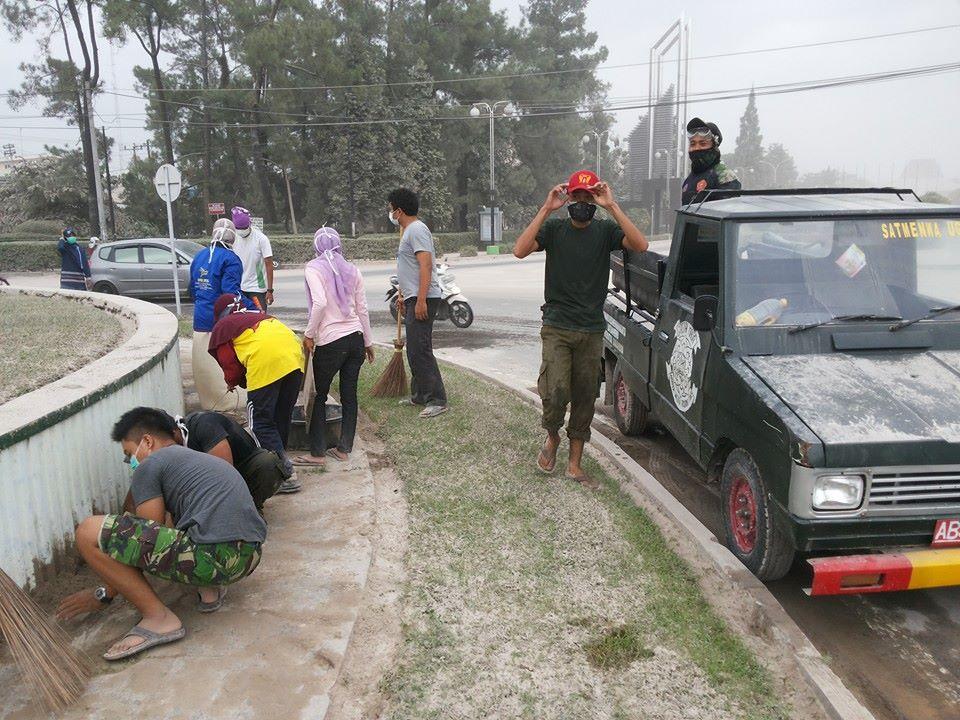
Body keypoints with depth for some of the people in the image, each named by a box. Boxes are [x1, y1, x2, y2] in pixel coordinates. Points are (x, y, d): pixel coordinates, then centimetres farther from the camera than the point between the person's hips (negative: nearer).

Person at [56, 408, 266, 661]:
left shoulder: (150, 465, 7)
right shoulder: (201, 459, 31)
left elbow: (146, 542, 5)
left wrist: (104, 594, 18)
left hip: (214, 558, -9)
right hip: (251, 557, 10)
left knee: (89, 533, -2)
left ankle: (159, 618, -1)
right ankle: (210, 588, 17)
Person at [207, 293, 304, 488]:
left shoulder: (221, 328, 19)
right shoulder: (259, 315, 36)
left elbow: (231, 367, 13)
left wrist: (232, 382, 36)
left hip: (265, 364, -6)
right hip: (295, 355, 6)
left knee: (262, 423, 3)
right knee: (282, 418, 19)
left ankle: (284, 473, -5)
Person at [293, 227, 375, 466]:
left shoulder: (313, 268, -5)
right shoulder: (352, 270, 10)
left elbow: (320, 303, -20)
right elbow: (362, 309, 10)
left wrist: (309, 334, -10)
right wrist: (368, 342, 18)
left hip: (330, 342, -5)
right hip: (356, 338, 5)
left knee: (320, 396, 7)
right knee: (349, 395, 11)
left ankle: (317, 453, 10)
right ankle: (344, 449, 20)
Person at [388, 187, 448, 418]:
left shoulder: (416, 229, -12)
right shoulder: (409, 230, 21)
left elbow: (426, 266, -22)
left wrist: (420, 301, -27)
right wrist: (404, 296, 32)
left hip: (422, 299, -11)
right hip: (414, 299, 11)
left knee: (420, 350, -13)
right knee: (414, 350, 16)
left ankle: (437, 400, -11)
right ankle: (419, 395, 25)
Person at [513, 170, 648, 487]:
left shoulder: (605, 231, 1)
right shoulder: (554, 229, 0)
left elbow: (640, 245, -18)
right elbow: (520, 250, -17)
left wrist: (612, 206, -21)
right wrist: (546, 209, -19)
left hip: (592, 331, 2)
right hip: (556, 328, -2)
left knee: (585, 399, 9)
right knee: (555, 394, -15)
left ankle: (575, 465, 23)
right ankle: (552, 437, 18)